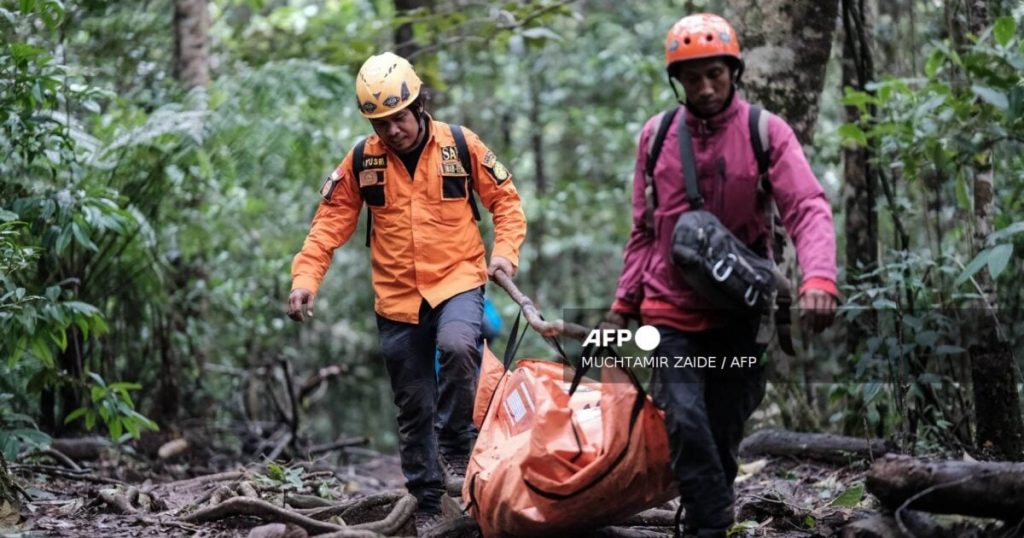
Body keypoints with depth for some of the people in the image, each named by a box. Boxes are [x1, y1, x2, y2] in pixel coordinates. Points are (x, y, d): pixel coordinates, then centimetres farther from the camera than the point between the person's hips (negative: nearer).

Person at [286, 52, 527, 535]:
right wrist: (305, 278, -12)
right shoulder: (362, 160, 0)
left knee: (457, 347, -33)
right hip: (397, 296, 2)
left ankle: (458, 448, -12)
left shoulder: (460, 145, -3)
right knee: (414, 407, 8)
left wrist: (505, 251, -10)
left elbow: (505, 200, 5)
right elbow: (331, 221, 1)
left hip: (458, 281, -2)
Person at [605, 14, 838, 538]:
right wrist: (624, 302, 9)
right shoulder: (656, 135, 4)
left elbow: (808, 210, -15)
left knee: (722, 436, 8)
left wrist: (819, 278, -33)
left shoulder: (767, 133, -5)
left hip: (739, 314, -1)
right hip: (673, 313, 1)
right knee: (687, 424, -17)